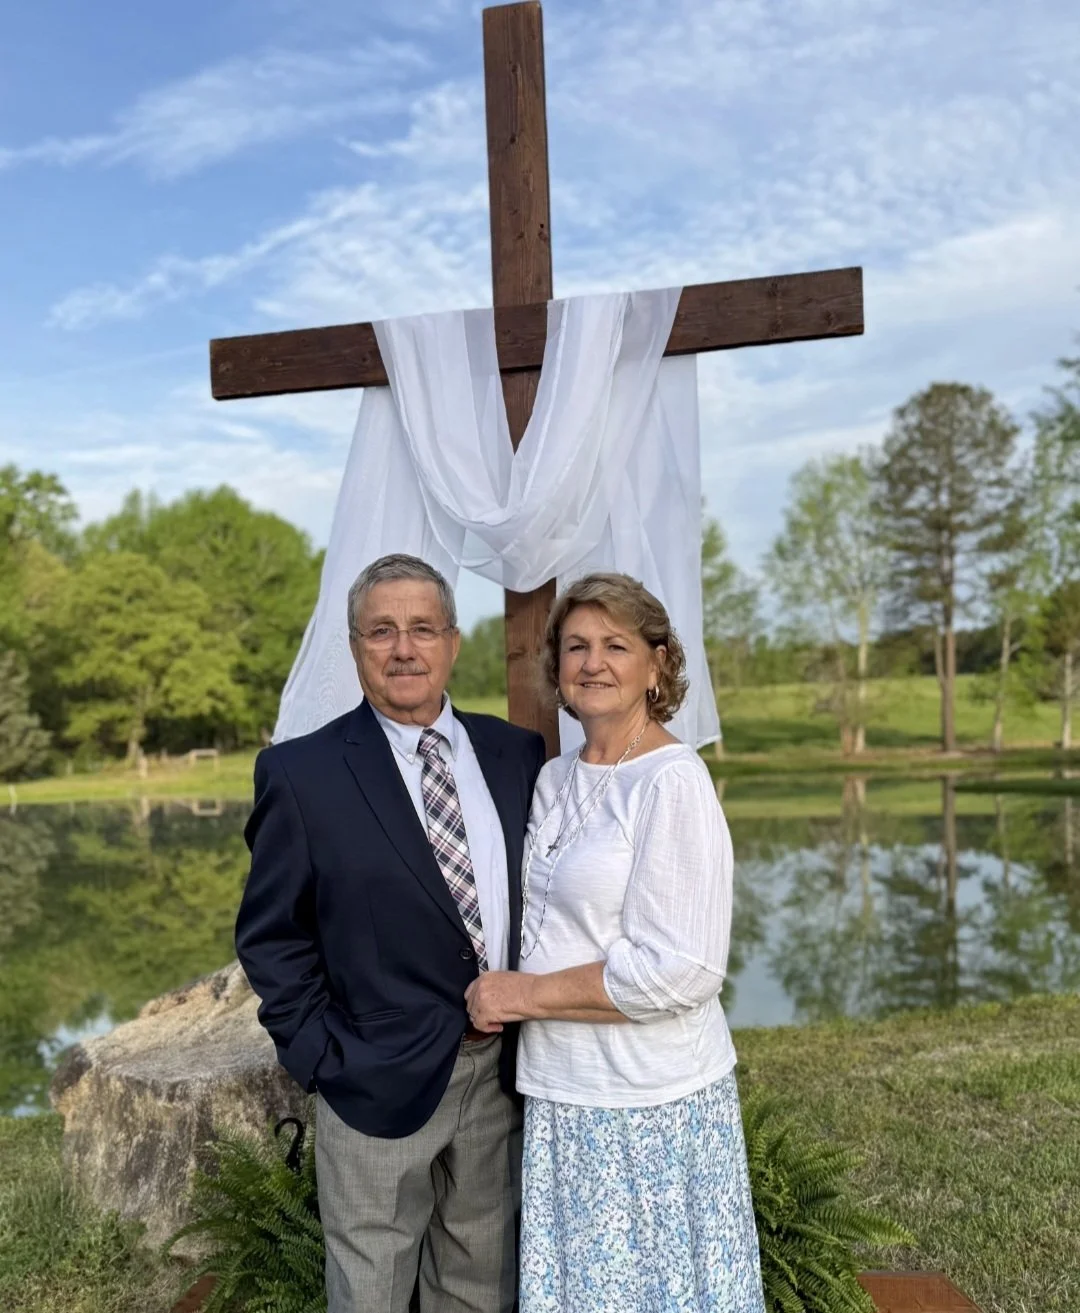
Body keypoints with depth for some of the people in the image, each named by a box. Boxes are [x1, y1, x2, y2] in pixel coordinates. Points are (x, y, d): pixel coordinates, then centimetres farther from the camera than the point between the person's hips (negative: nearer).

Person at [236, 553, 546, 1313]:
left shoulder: (516, 753, 0)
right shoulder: (302, 772, -10)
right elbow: (270, 936, -5)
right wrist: (320, 1059, -9)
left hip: (502, 1070, 3)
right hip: (380, 1078, -3)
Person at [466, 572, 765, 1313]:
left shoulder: (673, 781, -17)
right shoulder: (554, 779, 5)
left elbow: (680, 971, -21)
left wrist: (525, 996, -14)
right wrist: (500, 993, -2)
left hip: (650, 1101, -6)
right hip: (560, 1091, 6)